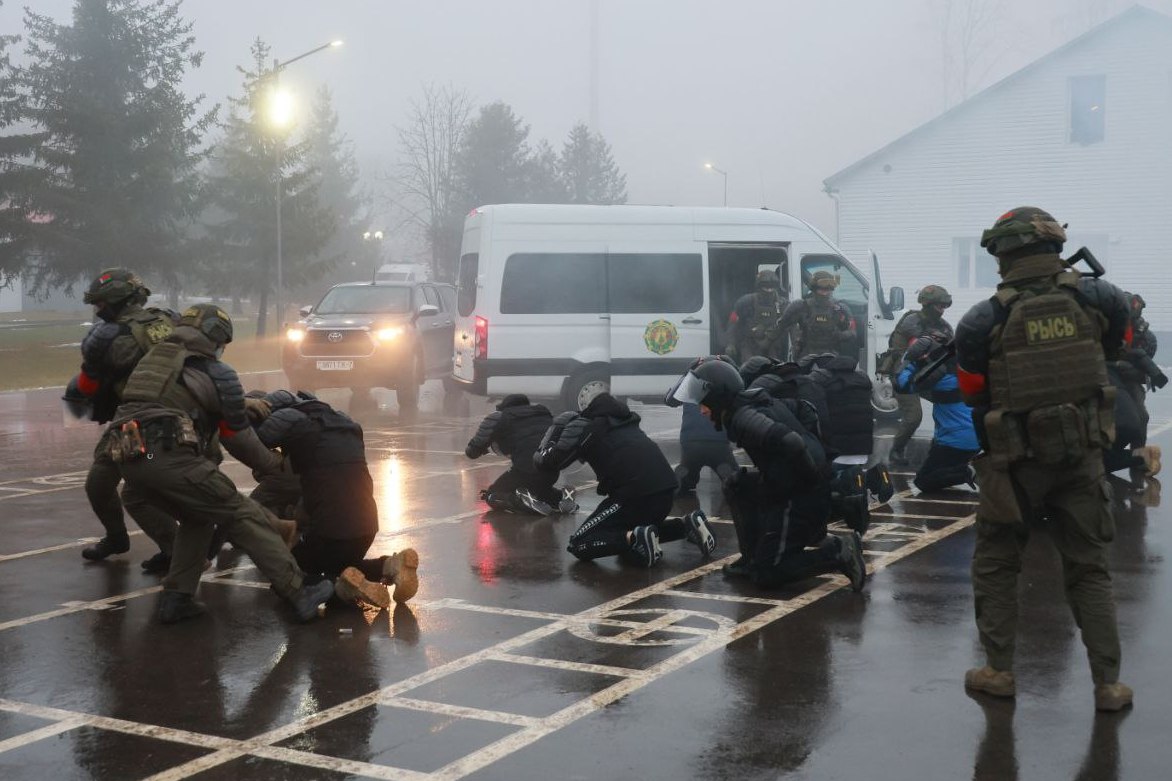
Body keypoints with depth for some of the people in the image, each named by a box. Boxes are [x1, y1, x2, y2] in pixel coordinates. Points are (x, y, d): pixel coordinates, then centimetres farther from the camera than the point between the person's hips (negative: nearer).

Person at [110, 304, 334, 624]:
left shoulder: (154, 357, 28)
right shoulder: (219, 373, 10)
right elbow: (238, 438, 13)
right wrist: (273, 463, 29)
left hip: (128, 459, 7)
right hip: (169, 456, -7)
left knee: (197, 519, 26)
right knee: (243, 517, 0)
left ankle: (176, 599, 16)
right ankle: (300, 594, -3)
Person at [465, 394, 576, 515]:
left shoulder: (497, 418, 6)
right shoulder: (542, 411, 20)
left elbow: (472, 451, 8)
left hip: (526, 470, -5)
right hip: (553, 472, 5)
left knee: (491, 496, 18)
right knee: (539, 487, 38)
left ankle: (523, 500, -11)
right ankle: (561, 496, 8)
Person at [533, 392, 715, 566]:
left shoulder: (581, 425, 7)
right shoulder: (620, 417, 27)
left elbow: (549, 462, 2)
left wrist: (541, 453, 22)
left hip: (636, 493, -7)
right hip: (666, 488, 7)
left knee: (579, 544, 3)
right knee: (627, 529, 33)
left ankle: (635, 539, -18)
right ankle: (688, 524, 14)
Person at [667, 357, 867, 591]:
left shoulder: (743, 418, -19)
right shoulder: (760, 399, 11)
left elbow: (790, 443, -34)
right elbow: (804, 409, 25)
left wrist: (812, 480, -20)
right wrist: (812, 447, 19)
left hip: (800, 500, -10)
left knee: (765, 574, -1)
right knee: (736, 485, 20)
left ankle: (837, 552, -7)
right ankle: (752, 557, 20)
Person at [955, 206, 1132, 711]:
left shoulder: (984, 320, -13)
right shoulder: (1097, 298, -6)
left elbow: (973, 394, -3)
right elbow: (1113, 349, 14)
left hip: (1016, 462, -2)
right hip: (1082, 458, 2)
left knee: (996, 565, 15)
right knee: (1089, 570, 13)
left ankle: (999, 671, 18)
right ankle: (1108, 683, 12)